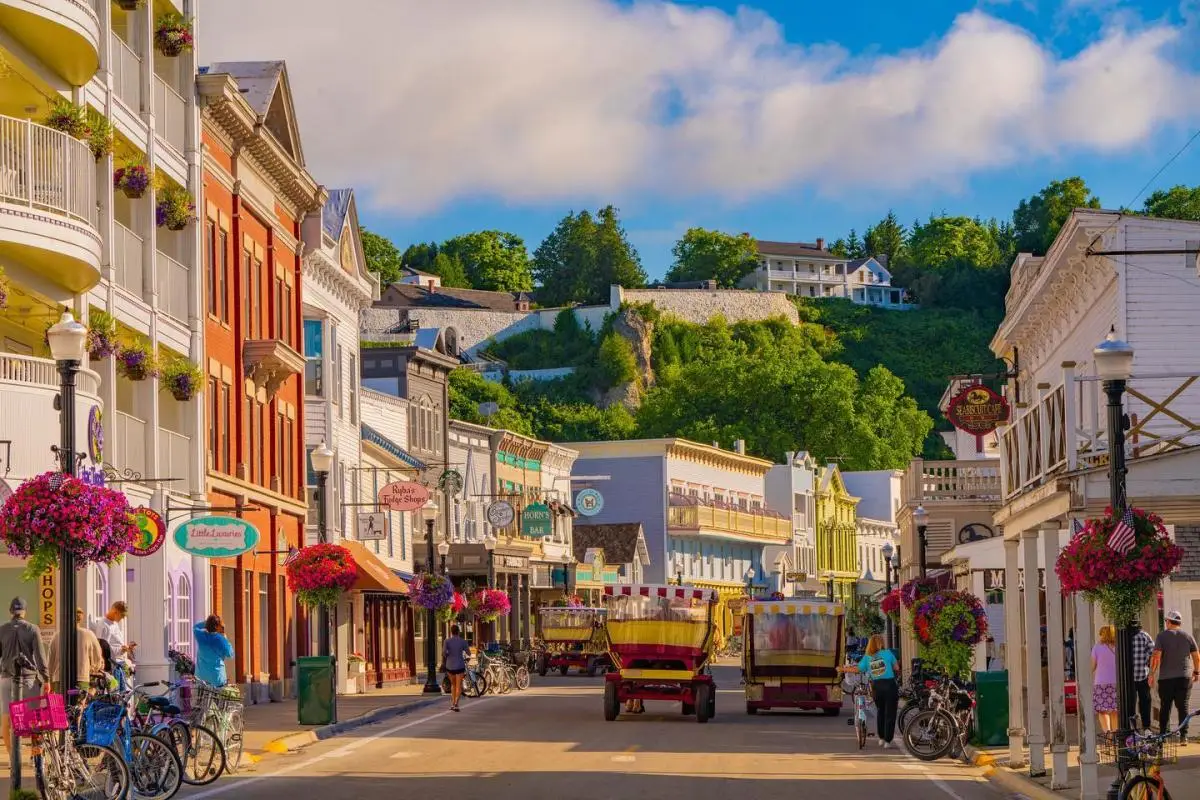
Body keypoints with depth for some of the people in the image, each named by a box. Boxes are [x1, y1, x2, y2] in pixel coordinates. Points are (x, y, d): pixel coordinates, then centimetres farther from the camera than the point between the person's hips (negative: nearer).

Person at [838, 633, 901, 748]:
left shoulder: (867, 658, 3)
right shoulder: (887, 653, -3)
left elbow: (857, 670, -3)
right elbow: (896, 667, 0)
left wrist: (842, 669, 9)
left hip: (876, 686, 4)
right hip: (890, 685, -4)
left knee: (880, 712, 21)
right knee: (890, 713, 1)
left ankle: (881, 738, 25)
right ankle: (888, 741, 0)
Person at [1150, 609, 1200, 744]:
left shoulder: (1162, 636, -3)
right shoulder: (1187, 636, 6)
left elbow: (1156, 657, -12)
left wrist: (1152, 673, -7)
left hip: (1166, 677, -2)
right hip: (1184, 677, 2)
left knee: (1164, 707, 7)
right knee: (1183, 707, 3)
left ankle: (1161, 735, 9)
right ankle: (1183, 736, -4)